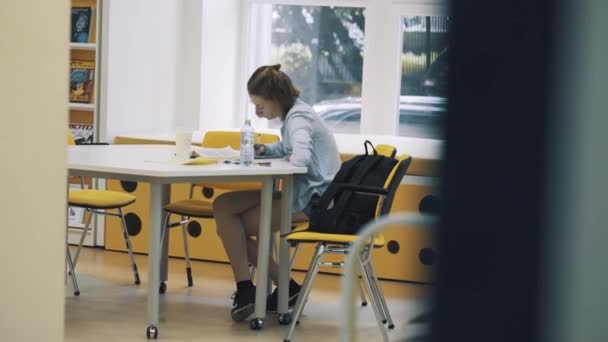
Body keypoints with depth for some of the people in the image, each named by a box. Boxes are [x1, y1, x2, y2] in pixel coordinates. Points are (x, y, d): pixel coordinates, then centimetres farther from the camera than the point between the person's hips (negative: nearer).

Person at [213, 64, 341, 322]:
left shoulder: (298, 118, -18)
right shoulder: (294, 114, 12)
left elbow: (301, 158, -36)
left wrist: (289, 159, -13)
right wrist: (265, 150, 9)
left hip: (313, 199, -10)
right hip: (302, 192, 10)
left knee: (233, 225, -12)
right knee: (223, 207, 1)